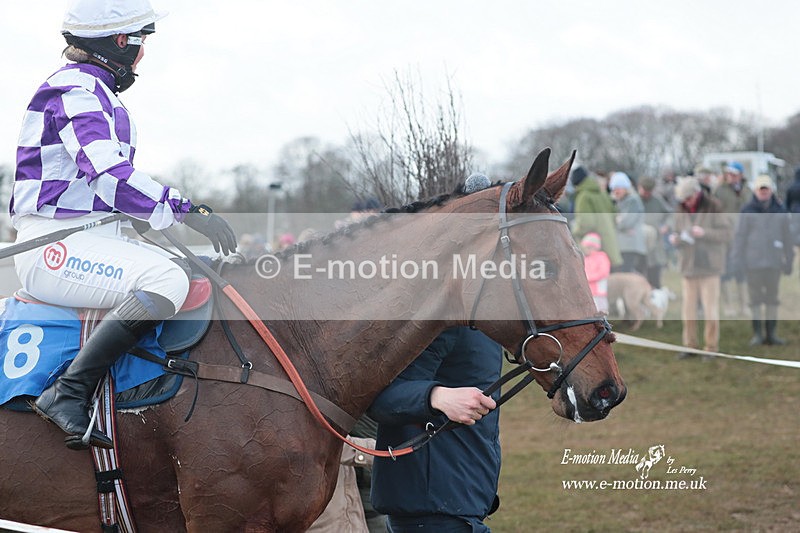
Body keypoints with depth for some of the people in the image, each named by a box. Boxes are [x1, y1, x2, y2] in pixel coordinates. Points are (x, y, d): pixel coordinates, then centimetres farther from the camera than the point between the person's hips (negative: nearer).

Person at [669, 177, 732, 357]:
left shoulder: (713, 208, -6)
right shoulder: (681, 211, 8)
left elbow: (727, 233, -9)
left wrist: (705, 233, -21)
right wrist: (675, 239, -7)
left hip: (709, 267, -4)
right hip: (688, 266, 4)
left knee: (710, 308, -3)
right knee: (688, 308, 5)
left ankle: (711, 347, 6)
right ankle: (690, 344, 15)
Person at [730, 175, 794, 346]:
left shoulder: (779, 210, 6)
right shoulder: (747, 210, -1)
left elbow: (786, 236, 11)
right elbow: (740, 235, -1)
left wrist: (789, 260, 9)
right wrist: (737, 259, -6)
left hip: (774, 261, 2)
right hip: (753, 260, -2)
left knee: (772, 298, 6)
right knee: (755, 298, 0)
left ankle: (771, 333, 11)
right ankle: (757, 334, 4)